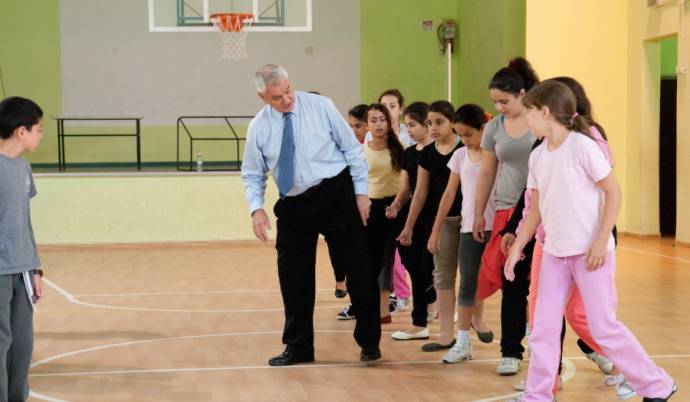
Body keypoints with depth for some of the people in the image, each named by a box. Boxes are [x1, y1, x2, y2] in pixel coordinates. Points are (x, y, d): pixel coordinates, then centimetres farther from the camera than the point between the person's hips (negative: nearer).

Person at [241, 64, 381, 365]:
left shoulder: (321, 106, -6)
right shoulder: (258, 127, 0)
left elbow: (352, 148, 0)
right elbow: (252, 174, 7)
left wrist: (361, 192, -4)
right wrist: (256, 208, -10)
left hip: (336, 194, -2)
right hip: (293, 205, 2)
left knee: (356, 267, 2)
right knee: (293, 278, 5)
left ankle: (369, 341, 16)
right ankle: (298, 347, 19)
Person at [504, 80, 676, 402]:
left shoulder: (581, 145, -13)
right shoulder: (538, 156, 8)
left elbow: (613, 192, -12)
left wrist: (601, 242, -17)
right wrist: (517, 247, 10)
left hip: (590, 252, -7)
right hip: (554, 253, 7)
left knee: (602, 326, -3)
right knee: (543, 327, 4)